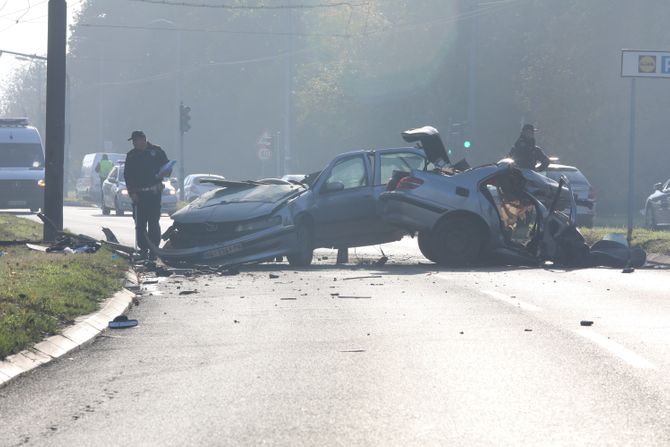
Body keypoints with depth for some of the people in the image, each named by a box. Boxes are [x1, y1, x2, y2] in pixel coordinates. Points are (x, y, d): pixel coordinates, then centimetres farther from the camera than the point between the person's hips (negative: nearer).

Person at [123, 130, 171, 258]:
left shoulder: (156, 151, 5)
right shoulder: (131, 155, 8)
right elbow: (127, 175, 6)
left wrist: (165, 172, -11)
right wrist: (132, 192, -4)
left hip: (154, 192, -2)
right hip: (138, 194, 2)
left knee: (153, 222, -3)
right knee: (140, 224, 0)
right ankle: (143, 249, 6)